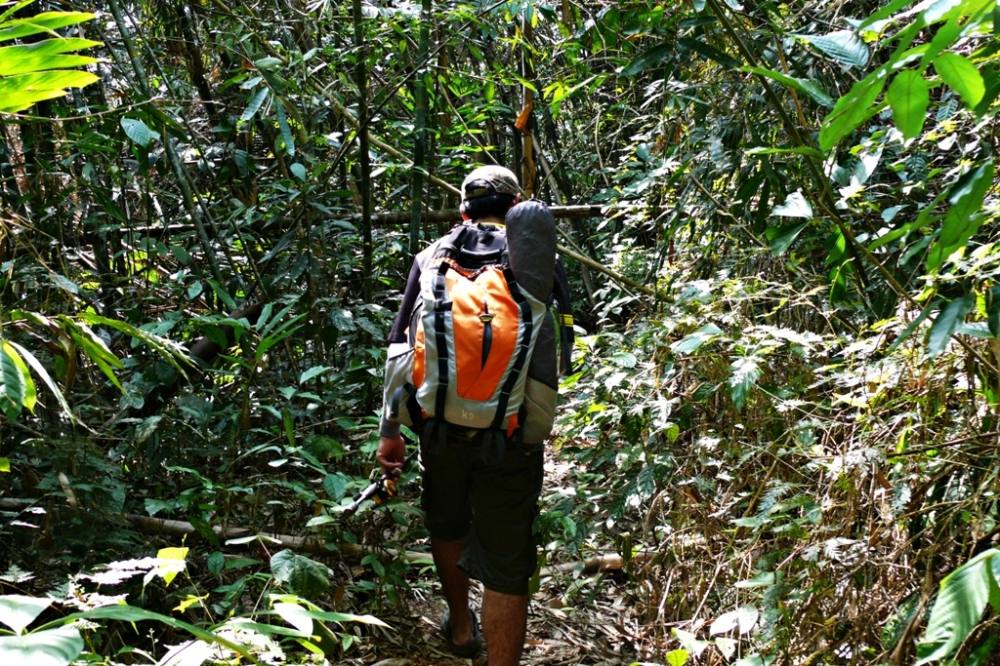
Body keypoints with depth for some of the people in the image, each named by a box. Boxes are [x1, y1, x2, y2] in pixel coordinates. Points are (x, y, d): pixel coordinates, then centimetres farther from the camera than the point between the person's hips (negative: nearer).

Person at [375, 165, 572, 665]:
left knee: (447, 525, 28)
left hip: (440, 423, 3)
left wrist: (389, 430, 6)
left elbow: (400, 345, 3)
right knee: (506, 566, 3)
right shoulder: (540, 260, 1)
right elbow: (561, 353, 1)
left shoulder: (433, 257, 6)